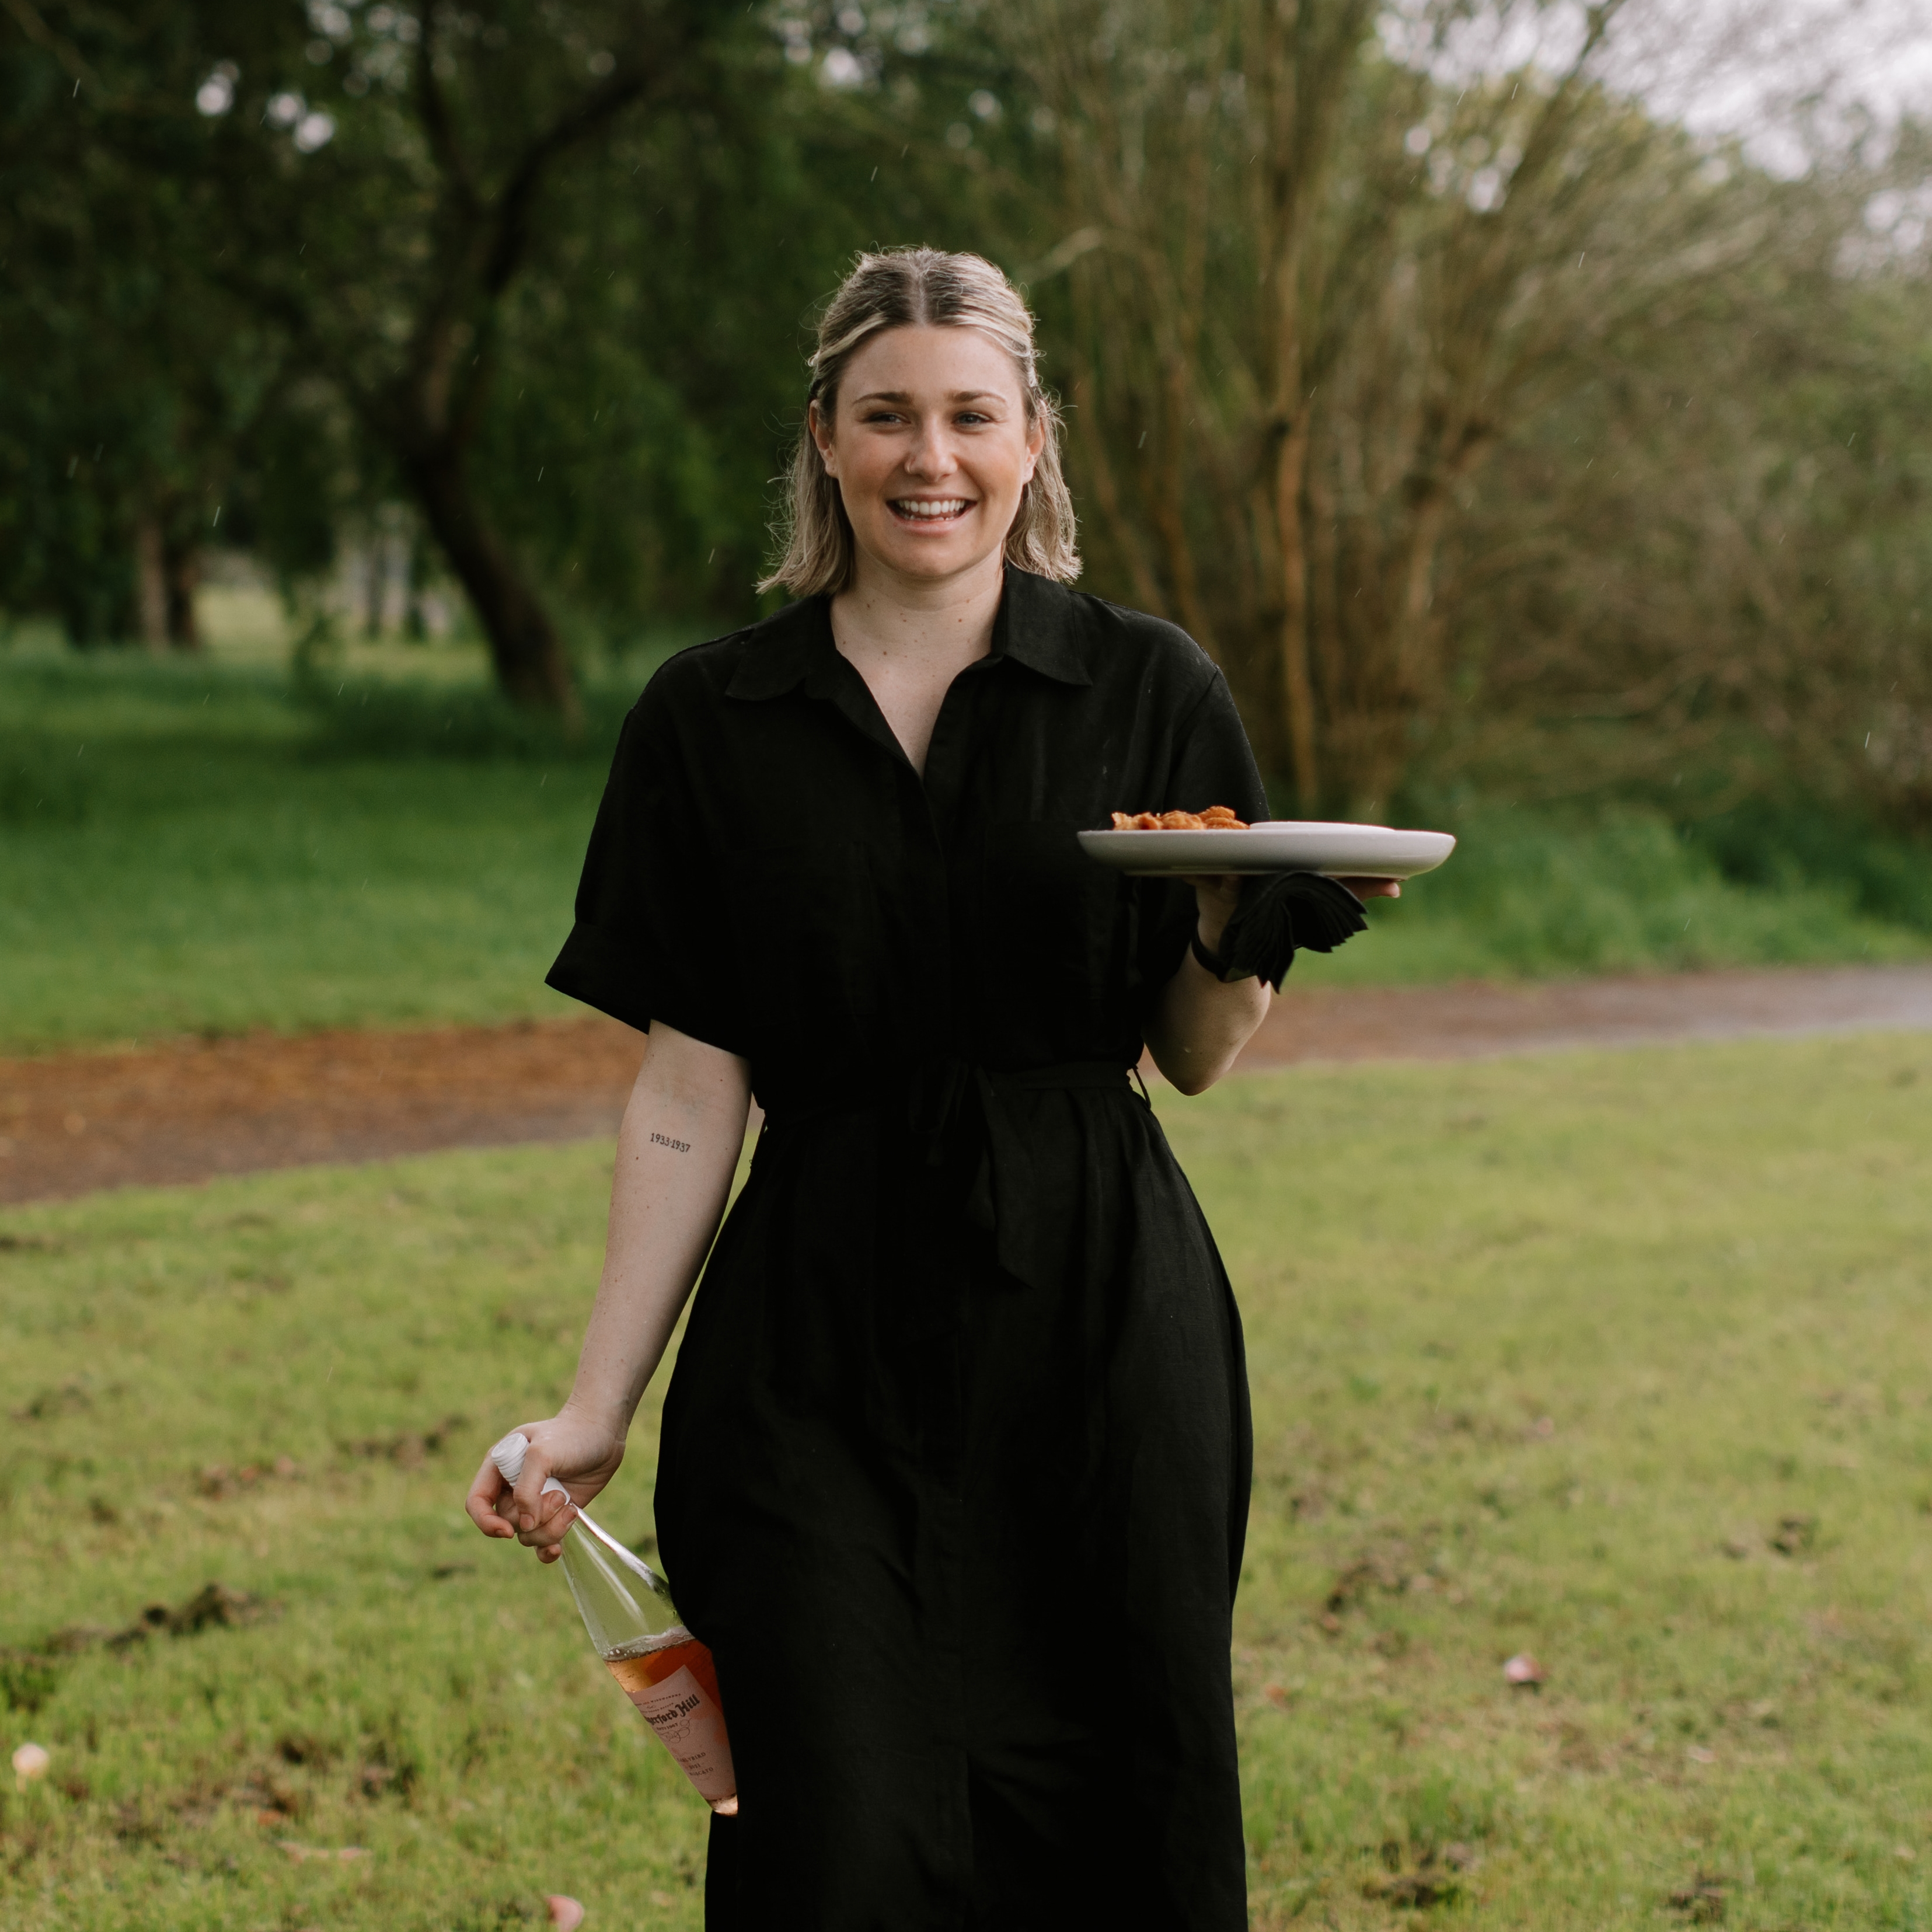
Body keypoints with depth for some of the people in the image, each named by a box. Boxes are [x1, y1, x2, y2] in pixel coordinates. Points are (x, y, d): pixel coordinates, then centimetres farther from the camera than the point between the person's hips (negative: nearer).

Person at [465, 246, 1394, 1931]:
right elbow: (690, 1089, 2)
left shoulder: (1148, 689, 3)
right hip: (816, 1354, 0)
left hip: (1099, 1331, 0)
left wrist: (1245, 932, -16)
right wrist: (599, 1410, -3)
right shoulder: (714, 721, 4)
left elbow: (1198, 1057, 6)